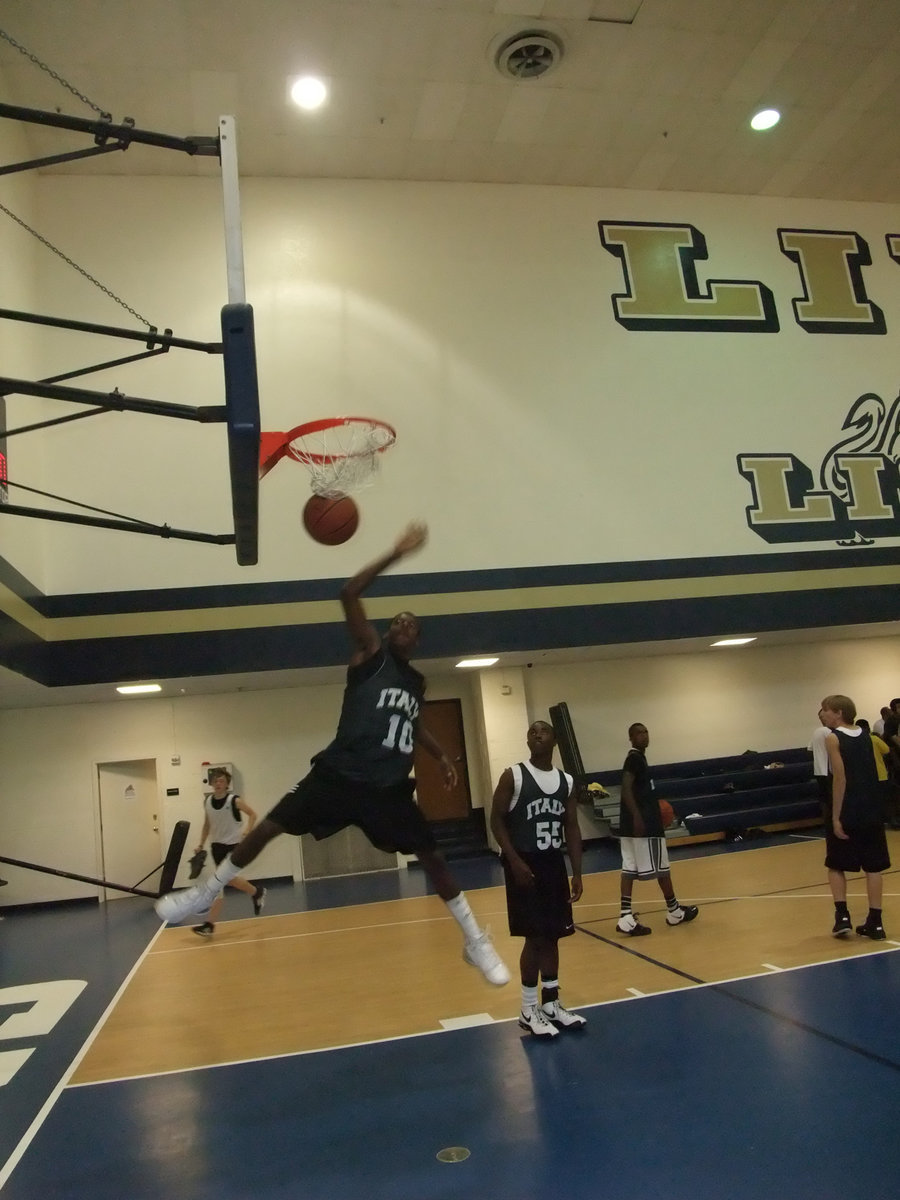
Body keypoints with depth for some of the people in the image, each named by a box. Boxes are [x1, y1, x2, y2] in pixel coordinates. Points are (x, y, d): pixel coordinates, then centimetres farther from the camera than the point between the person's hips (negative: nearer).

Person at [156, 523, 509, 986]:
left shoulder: (417, 682, 14)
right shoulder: (370, 653, -1)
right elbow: (348, 594, -16)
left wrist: (441, 756, 20)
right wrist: (395, 554, -22)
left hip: (390, 787, 4)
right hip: (339, 774, -4)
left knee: (431, 857, 5)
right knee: (269, 826, -5)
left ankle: (475, 941, 20)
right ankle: (206, 892, 18)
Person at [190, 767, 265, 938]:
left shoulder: (234, 800, -13)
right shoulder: (207, 801, 1)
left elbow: (253, 815, -5)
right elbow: (207, 824, 14)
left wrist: (247, 831, -20)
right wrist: (201, 844, 10)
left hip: (234, 845, -6)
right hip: (217, 845, 6)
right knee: (227, 879, 8)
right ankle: (257, 892, 26)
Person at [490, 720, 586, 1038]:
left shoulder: (567, 782, 6)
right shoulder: (513, 776, -9)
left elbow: (572, 829, 9)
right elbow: (496, 821, -10)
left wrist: (577, 873, 4)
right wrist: (515, 861, -17)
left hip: (554, 863, 5)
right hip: (523, 864, -5)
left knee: (552, 936, 12)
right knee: (535, 937, -4)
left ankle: (551, 1004, 25)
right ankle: (529, 1011, 10)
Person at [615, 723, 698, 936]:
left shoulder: (638, 758, 16)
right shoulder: (635, 758, -14)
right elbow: (626, 789, -24)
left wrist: (655, 806, 32)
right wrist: (637, 816, -30)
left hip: (633, 823, 10)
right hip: (643, 823, -10)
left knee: (630, 869, 4)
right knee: (661, 867, 5)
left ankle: (626, 917, 1)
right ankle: (674, 911, 20)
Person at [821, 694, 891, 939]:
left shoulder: (833, 737, -9)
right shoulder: (865, 735, 9)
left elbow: (840, 778, -15)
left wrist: (836, 817, -14)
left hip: (847, 812, -5)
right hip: (871, 810, 5)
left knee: (835, 865, 9)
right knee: (873, 866, 8)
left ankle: (842, 915, -1)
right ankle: (875, 922, 8)